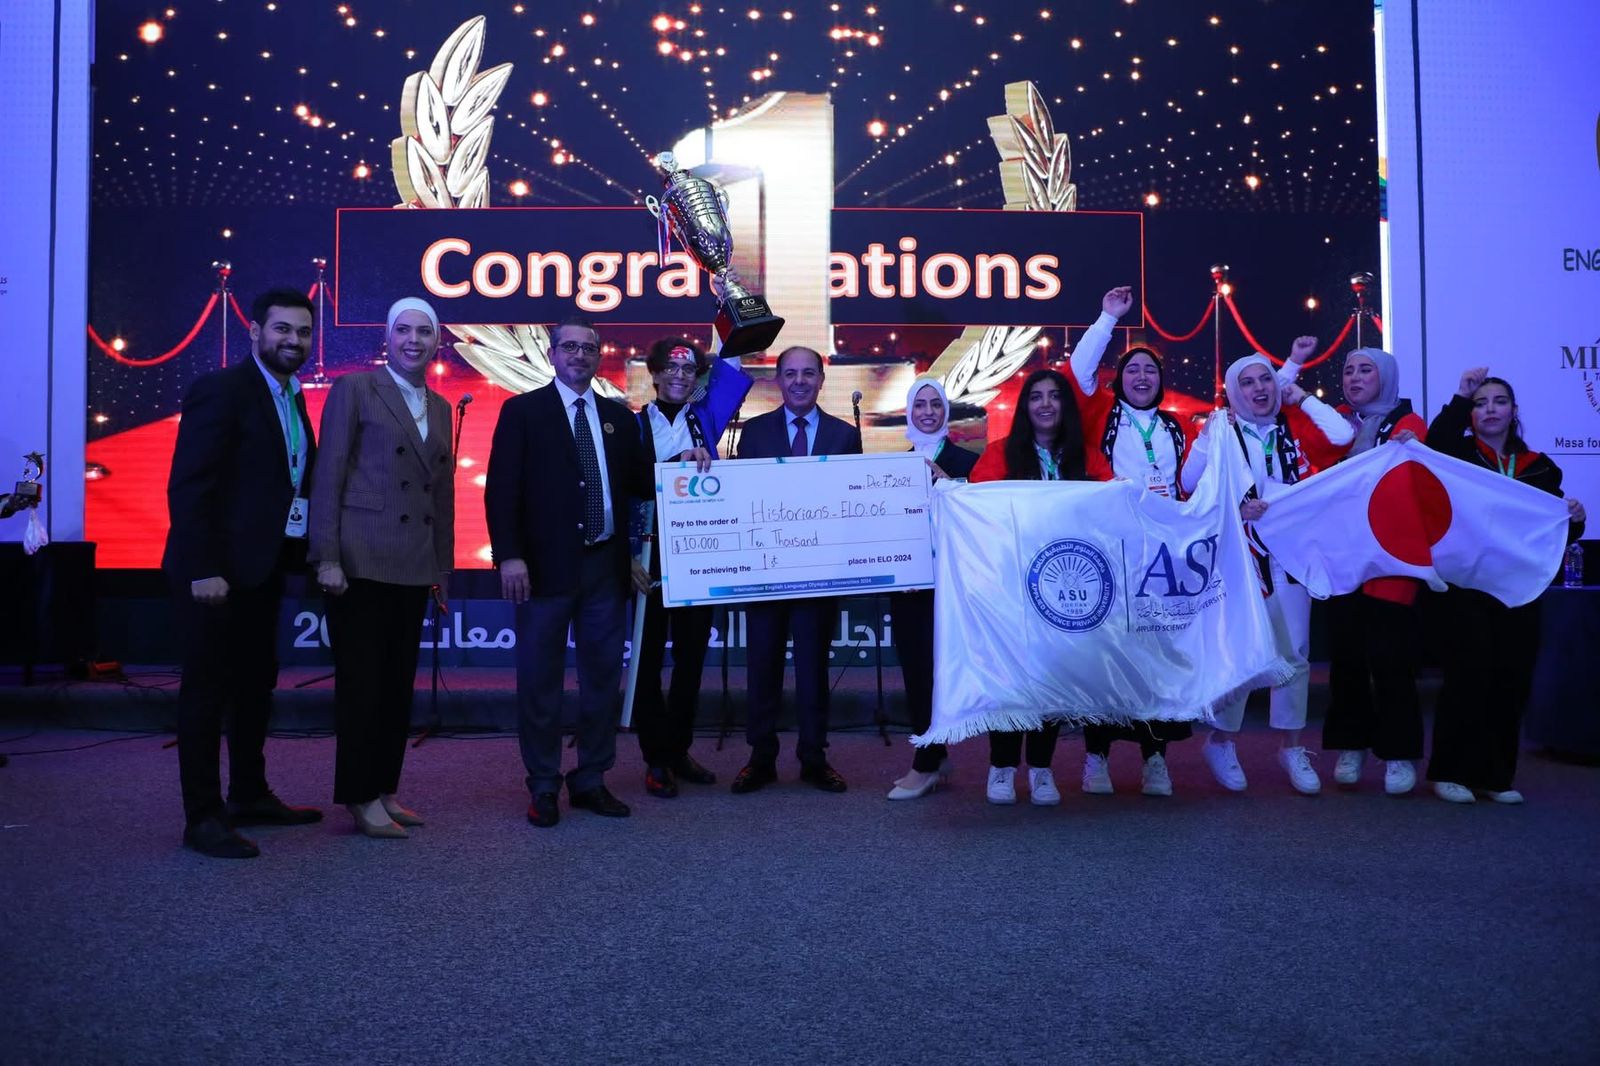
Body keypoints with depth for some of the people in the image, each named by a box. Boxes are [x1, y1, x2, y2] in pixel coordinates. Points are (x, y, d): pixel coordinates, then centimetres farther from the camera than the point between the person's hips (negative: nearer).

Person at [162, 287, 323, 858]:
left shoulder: (292, 399, 12)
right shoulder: (220, 390, -12)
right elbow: (188, 487, -17)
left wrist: (310, 551, 0)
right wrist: (204, 570, -22)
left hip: (264, 568, 8)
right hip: (217, 570, -8)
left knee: (256, 684, 16)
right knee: (208, 690, 1)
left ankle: (250, 796, 29)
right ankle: (203, 817, 10)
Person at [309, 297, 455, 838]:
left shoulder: (440, 407, 15)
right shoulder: (354, 389, -3)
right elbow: (328, 477, -7)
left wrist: (443, 568, 14)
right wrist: (327, 558, -13)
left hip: (414, 566, 6)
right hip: (361, 560, -6)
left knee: (399, 681, 10)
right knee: (361, 680, 1)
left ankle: (385, 789, 20)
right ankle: (360, 798, 11)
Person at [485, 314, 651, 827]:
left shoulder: (619, 416, 13)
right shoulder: (523, 411, 1)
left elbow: (638, 484, 13)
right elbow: (502, 488, -6)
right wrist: (509, 555, -15)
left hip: (606, 566, 4)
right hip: (547, 565, -4)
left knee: (603, 676, 9)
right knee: (540, 680, 3)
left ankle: (591, 780, 21)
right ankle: (543, 787, 15)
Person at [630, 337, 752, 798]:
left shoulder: (704, 418, 8)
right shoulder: (635, 425, 1)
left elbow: (732, 366, 3)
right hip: (651, 556, -3)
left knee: (692, 656, 9)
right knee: (650, 656, 2)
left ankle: (679, 749, 23)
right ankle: (655, 759, 12)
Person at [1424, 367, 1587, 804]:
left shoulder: (1538, 467, 14)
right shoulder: (1459, 453, 3)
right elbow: (1434, 446, -21)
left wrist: (1574, 519, -7)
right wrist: (1460, 399, -21)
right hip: (1468, 587, -4)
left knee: (1512, 683, 5)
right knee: (1467, 678, -7)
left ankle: (1496, 775, 15)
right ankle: (1451, 772, 3)